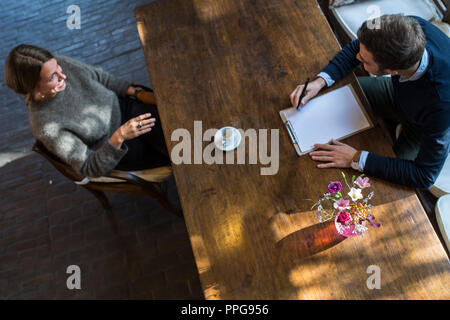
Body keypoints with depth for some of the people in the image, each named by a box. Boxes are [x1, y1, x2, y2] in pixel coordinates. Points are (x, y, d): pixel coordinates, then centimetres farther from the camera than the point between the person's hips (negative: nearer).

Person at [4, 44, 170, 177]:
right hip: (112, 150, -4)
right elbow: (91, 168, -27)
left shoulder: (63, 63, -19)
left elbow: (100, 76, 3)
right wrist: (120, 136, -42)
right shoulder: (46, 126, -31)